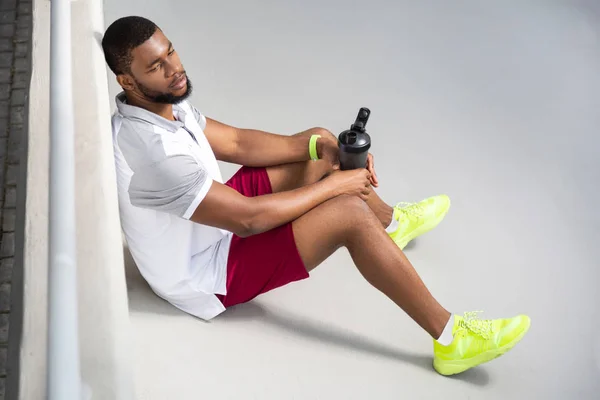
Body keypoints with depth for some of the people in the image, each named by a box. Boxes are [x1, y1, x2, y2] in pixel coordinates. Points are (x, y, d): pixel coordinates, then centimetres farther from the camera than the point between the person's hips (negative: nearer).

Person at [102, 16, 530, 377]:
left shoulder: (162, 102, -6)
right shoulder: (151, 153, -35)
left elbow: (237, 142, 2)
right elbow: (248, 218, -32)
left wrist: (322, 148, -9)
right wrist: (333, 185, -21)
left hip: (216, 224, 10)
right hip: (208, 280, -9)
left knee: (319, 144, 8)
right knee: (349, 213, -24)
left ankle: (391, 221, 34)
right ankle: (451, 338, -14)